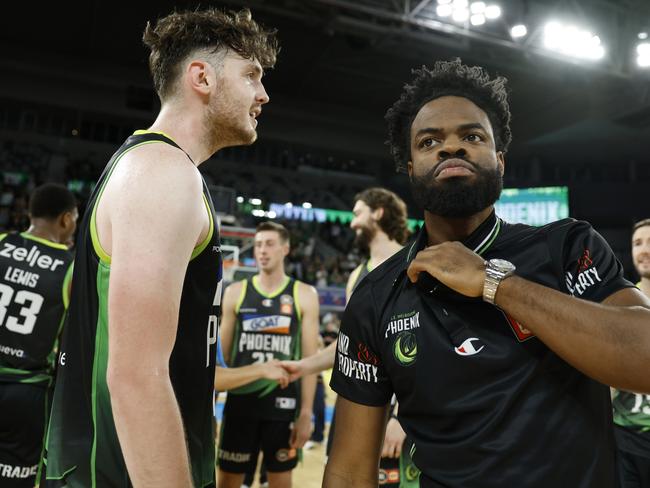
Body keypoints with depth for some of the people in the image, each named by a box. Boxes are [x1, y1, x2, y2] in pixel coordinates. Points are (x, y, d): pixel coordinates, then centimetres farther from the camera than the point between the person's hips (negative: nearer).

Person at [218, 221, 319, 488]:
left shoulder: (304, 295, -2)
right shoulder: (235, 292, 3)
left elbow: (310, 358, -3)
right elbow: (222, 352, 8)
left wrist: (306, 412, -6)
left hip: (284, 402, -1)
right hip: (240, 400, 1)